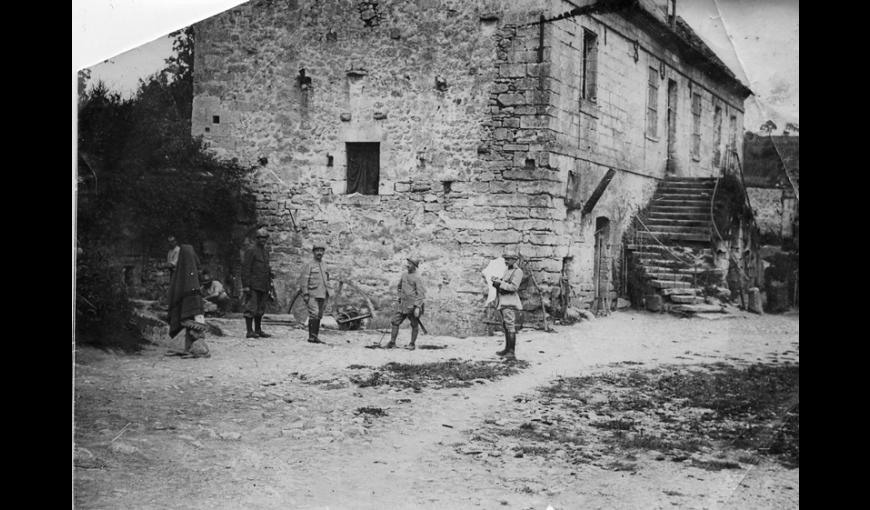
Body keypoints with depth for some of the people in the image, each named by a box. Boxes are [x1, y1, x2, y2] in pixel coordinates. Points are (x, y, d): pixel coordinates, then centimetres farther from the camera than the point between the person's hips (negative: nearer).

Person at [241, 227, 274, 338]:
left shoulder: (266, 252, 18)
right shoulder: (250, 251, -5)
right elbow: (245, 269, -10)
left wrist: (269, 287, 18)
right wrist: (246, 286, -17)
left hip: (263, 287, 7)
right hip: (253, 286, -7)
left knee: (260, 310, 10)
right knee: (251, 309, -7)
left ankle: (258, 330, 16)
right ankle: (249, 331, -7)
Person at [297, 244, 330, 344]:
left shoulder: (324, 267, 18)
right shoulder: (309, 265, -3)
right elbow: (303, 280, -8)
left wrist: (327, 296, 18)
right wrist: (305, 294, -16)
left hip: (321, 296, 7)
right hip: (312, 295, -7)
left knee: (319, 316, 5)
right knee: (314, 315, -16)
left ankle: (315, 336, 9)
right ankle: (311, 336, -16)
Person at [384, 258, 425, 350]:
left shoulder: (417, 278, -10)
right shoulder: (404, 275, 11)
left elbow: (421, 294, -15)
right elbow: (398, 287, 29)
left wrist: (417, 307, -21)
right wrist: (398, 296, 13)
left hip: (412, 305, -6)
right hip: (402, 303, 7)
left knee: (414, 325, 5)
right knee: (395, 322, 2)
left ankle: (412, 344, 16)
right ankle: (392, 342, 7)